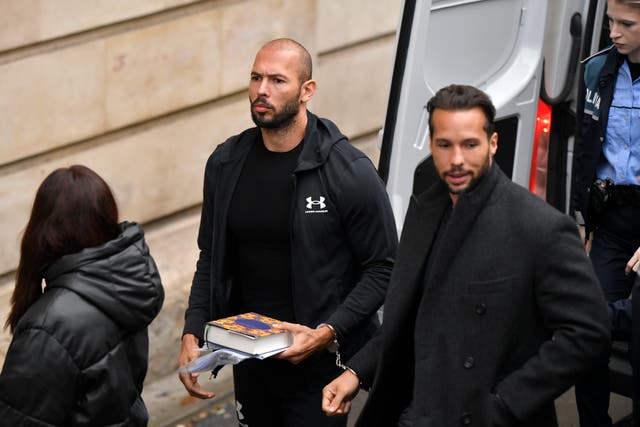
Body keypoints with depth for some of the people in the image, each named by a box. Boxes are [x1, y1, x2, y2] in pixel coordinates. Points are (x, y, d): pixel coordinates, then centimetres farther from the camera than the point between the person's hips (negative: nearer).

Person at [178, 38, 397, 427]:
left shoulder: (349, 171, -13)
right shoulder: (227, 163, 2)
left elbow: (383, 267, -10)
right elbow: (212, 260, 10)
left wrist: (327, 333, -20)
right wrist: (192, 335, -1)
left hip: (317, 363, -5)